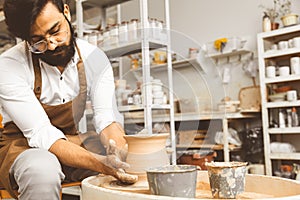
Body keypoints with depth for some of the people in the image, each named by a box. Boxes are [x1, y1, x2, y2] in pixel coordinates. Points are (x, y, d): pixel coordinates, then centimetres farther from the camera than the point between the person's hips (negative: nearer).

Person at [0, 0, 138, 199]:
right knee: (42, 171, -39)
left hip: (72, 142, 3)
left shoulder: (94, 58, -9)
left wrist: (120, 152, -39)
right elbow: (41, 135, -26)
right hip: (23, 146, -2)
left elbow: (107, 117, -16)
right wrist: (99, 163, -41)